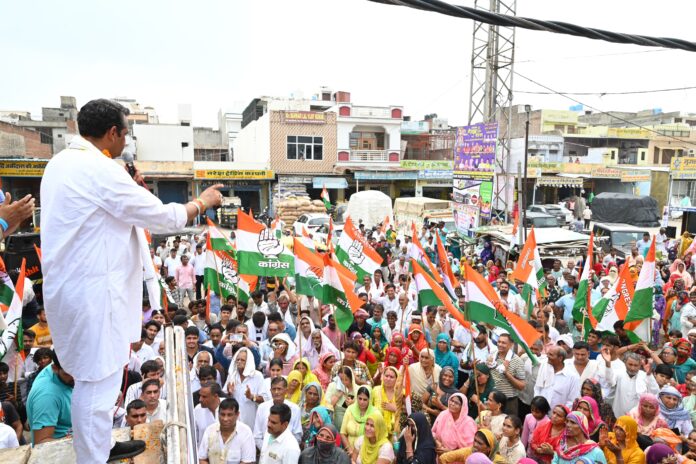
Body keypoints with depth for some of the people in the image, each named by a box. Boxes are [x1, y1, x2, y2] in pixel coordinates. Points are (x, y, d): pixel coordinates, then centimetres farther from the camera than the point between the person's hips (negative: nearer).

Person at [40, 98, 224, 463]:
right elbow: (163, 218, -17)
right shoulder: (99, 169, -20)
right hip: (93, 292, -11)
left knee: (91, 379, 23)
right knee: (98, 382, 2)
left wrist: (128, 190, 18)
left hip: (70, 287, 11)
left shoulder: (61, 163, 10)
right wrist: (203, 201, -2)